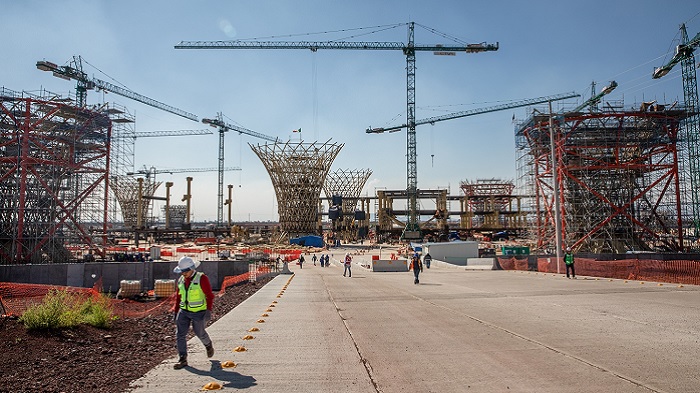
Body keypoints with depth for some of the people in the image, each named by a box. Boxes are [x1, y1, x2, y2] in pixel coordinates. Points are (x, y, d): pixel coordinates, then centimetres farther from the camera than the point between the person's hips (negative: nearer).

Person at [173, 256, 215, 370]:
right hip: (184, 312, 5)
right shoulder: (181, 280, 5)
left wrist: (209, 311, -18)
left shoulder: (202, 278, -14)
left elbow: (210, 296, -12)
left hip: (199, 312, -5)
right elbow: (178, 297, 15)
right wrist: (176, 312, 15)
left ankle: (208, 345, 40)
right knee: (181, 334, -5)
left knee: (199, 332, 9)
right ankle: (182, 359, 2)